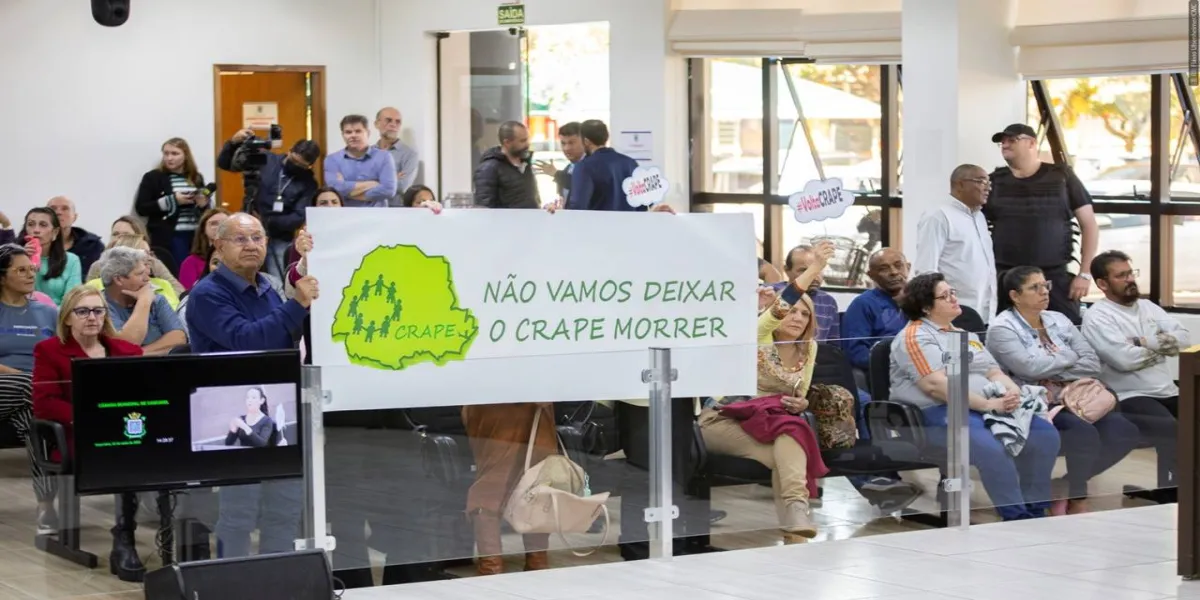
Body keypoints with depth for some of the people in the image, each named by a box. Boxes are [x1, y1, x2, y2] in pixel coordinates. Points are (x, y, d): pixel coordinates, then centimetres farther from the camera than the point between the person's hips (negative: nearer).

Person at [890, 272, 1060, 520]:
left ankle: (1036, 511, -6)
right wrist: (987, 404, -19)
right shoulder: (915, 337, -3)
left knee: (1045, 433, -12)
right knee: (991, 447, -36)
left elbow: (994, 372, 20)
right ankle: (1016, 517, -24)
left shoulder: (966, 336, 26)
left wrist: (1012, 392, -5)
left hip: (989, 409, 8)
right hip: (938, 413, -8)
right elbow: (936, 384, -15)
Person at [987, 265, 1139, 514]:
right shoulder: (1002, 328, -2)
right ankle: (1077, 501, -12)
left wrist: (1057, 374, -9)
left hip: (1073, 399, 7)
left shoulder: (1058, 320, 17)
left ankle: (1068, 487, -6)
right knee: (1083, 432, -33)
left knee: (1123, 430, -18)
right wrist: (1069, 357, -2)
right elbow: (1030, 367, -18)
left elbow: (1093, 363, 7)